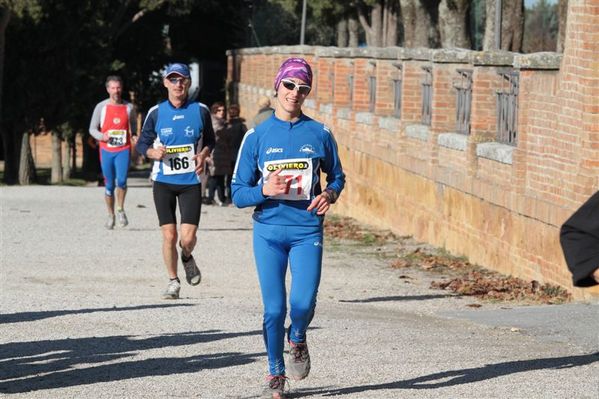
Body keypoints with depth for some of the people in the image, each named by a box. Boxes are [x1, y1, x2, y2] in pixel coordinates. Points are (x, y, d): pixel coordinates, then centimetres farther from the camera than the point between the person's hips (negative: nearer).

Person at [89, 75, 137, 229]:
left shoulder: (129, 107, 5)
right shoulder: (101, 107, 2)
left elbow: (133, 125, 21)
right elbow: (92, 129, 6)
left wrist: (134, 136, 0)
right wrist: (102, 136, -14)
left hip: (123, 150, -1)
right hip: (106, 151, 1)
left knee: (121, 180, -19)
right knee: (109, 185, 5)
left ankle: (120, 210, 3)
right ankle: (111, 215, 21)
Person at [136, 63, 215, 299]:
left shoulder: (200, 111, 1)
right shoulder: (156, 113, 1)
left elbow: (210, 140, 13)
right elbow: (141, 144, 8)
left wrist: (203, 155, -8)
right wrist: (153, 152, -14)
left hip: (191, 182, 0)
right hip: (163, 182, 1)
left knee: (188, 237, -9)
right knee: (169, 235, -2)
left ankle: (187, 258, 27)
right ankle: (173, 281, 17)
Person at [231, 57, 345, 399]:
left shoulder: (319, 134, 3)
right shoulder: (257, 136, 1)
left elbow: (337, 177, 16)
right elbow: (239, 194, 2)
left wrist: (329, 194, -6)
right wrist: (264, 190, -18)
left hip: (307, 232, 0)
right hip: (269, 232, 0)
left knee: (303, 303, -14)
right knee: (274, 309, 0)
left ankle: (297, 339, 20)